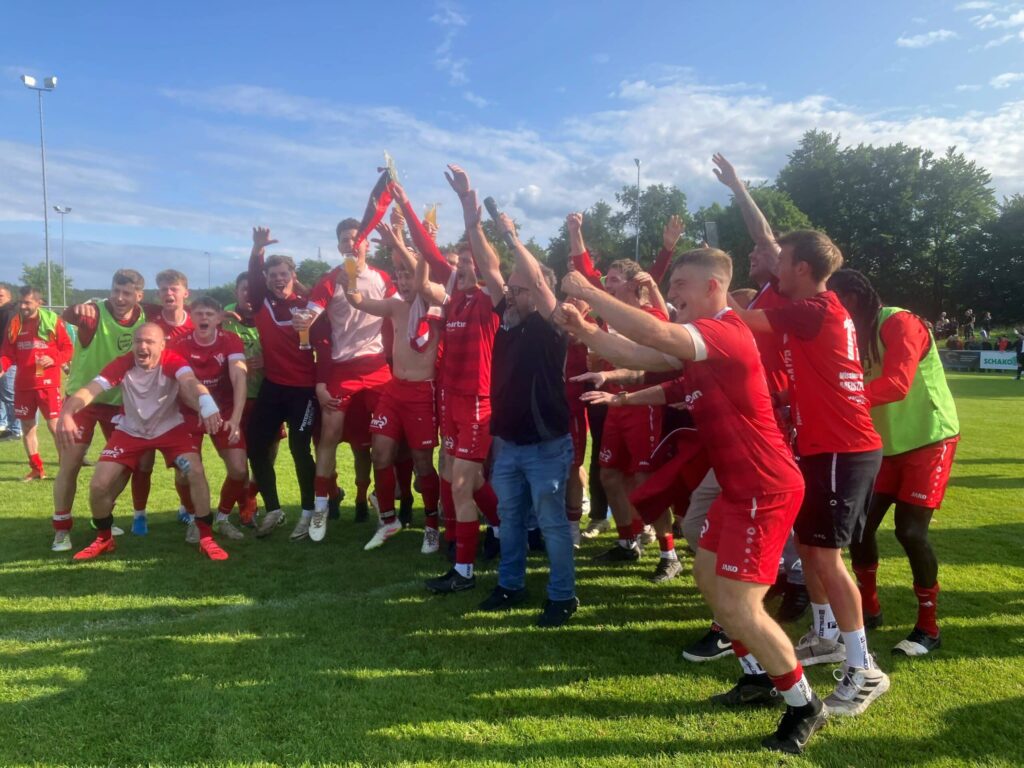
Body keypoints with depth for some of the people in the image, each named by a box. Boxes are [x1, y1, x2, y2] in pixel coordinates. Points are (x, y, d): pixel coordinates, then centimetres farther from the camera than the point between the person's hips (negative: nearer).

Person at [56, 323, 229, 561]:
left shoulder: (173, 361, -25)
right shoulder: (122, 364, -20)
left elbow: (190, 382, -46)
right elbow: (90, 390, -30)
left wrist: (207, 404, -68)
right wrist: (66, 414, -51)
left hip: (171, 428, -2)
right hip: (131, 431, 2)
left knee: (196, 472, -23)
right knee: (99, 486, -5)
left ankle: (206, 537, -7)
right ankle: (103, 539, 23)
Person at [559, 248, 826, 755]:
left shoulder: (725, 332, -21)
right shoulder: (699, 340, 13)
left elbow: (655, 335, -37)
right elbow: (640, 357, 10)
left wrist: (588, 292, -27)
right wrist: (586, 333, -4)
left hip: (766, 488, -11)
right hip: (740, 486, 11)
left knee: (738, 605, -8)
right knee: (708, 575, 19)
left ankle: (804, 705, 14)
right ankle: (759, 674, 36)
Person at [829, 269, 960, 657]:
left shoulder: (900, 323, -18)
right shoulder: (855, 336, 6)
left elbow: (896, 385, -32)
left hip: (929, 440, -7)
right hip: (887, 444, 7)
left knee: (910, 531, -10)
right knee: (859, 525, 3)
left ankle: (928, 628, 7)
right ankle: (868, 608, 22)